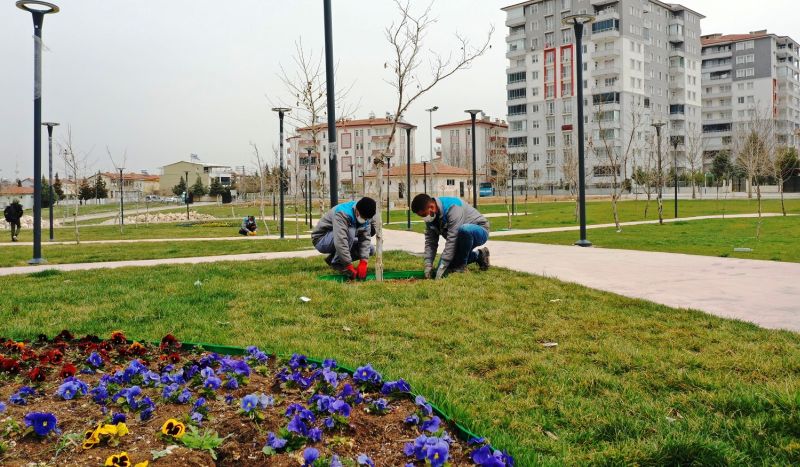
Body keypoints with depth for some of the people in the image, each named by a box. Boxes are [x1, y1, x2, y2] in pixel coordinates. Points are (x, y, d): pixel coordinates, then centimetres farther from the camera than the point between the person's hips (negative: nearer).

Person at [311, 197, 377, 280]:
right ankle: (336, 263, -17)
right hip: (321, 240, -8)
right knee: (350, 232, -34)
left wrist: (363, 262, -28)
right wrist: (349, 266, -40)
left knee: (370, 250, -5)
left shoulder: (364, 215, -10)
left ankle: (332, 259, 5)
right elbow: (340, 241, -40)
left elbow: (365, 238, -15)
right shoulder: (342, 213, -33)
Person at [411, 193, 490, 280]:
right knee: (446, 264, -2)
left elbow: (452, 240, -36)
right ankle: (478, 256, 15)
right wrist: (428, 266, -17)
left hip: (479, 231, -8)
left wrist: (442, 267, -36)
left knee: (464, 229, -41)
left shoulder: (453, 208, -33)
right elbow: (430, 242, -6)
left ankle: (462, 265, -20)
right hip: (464, 238, 8)